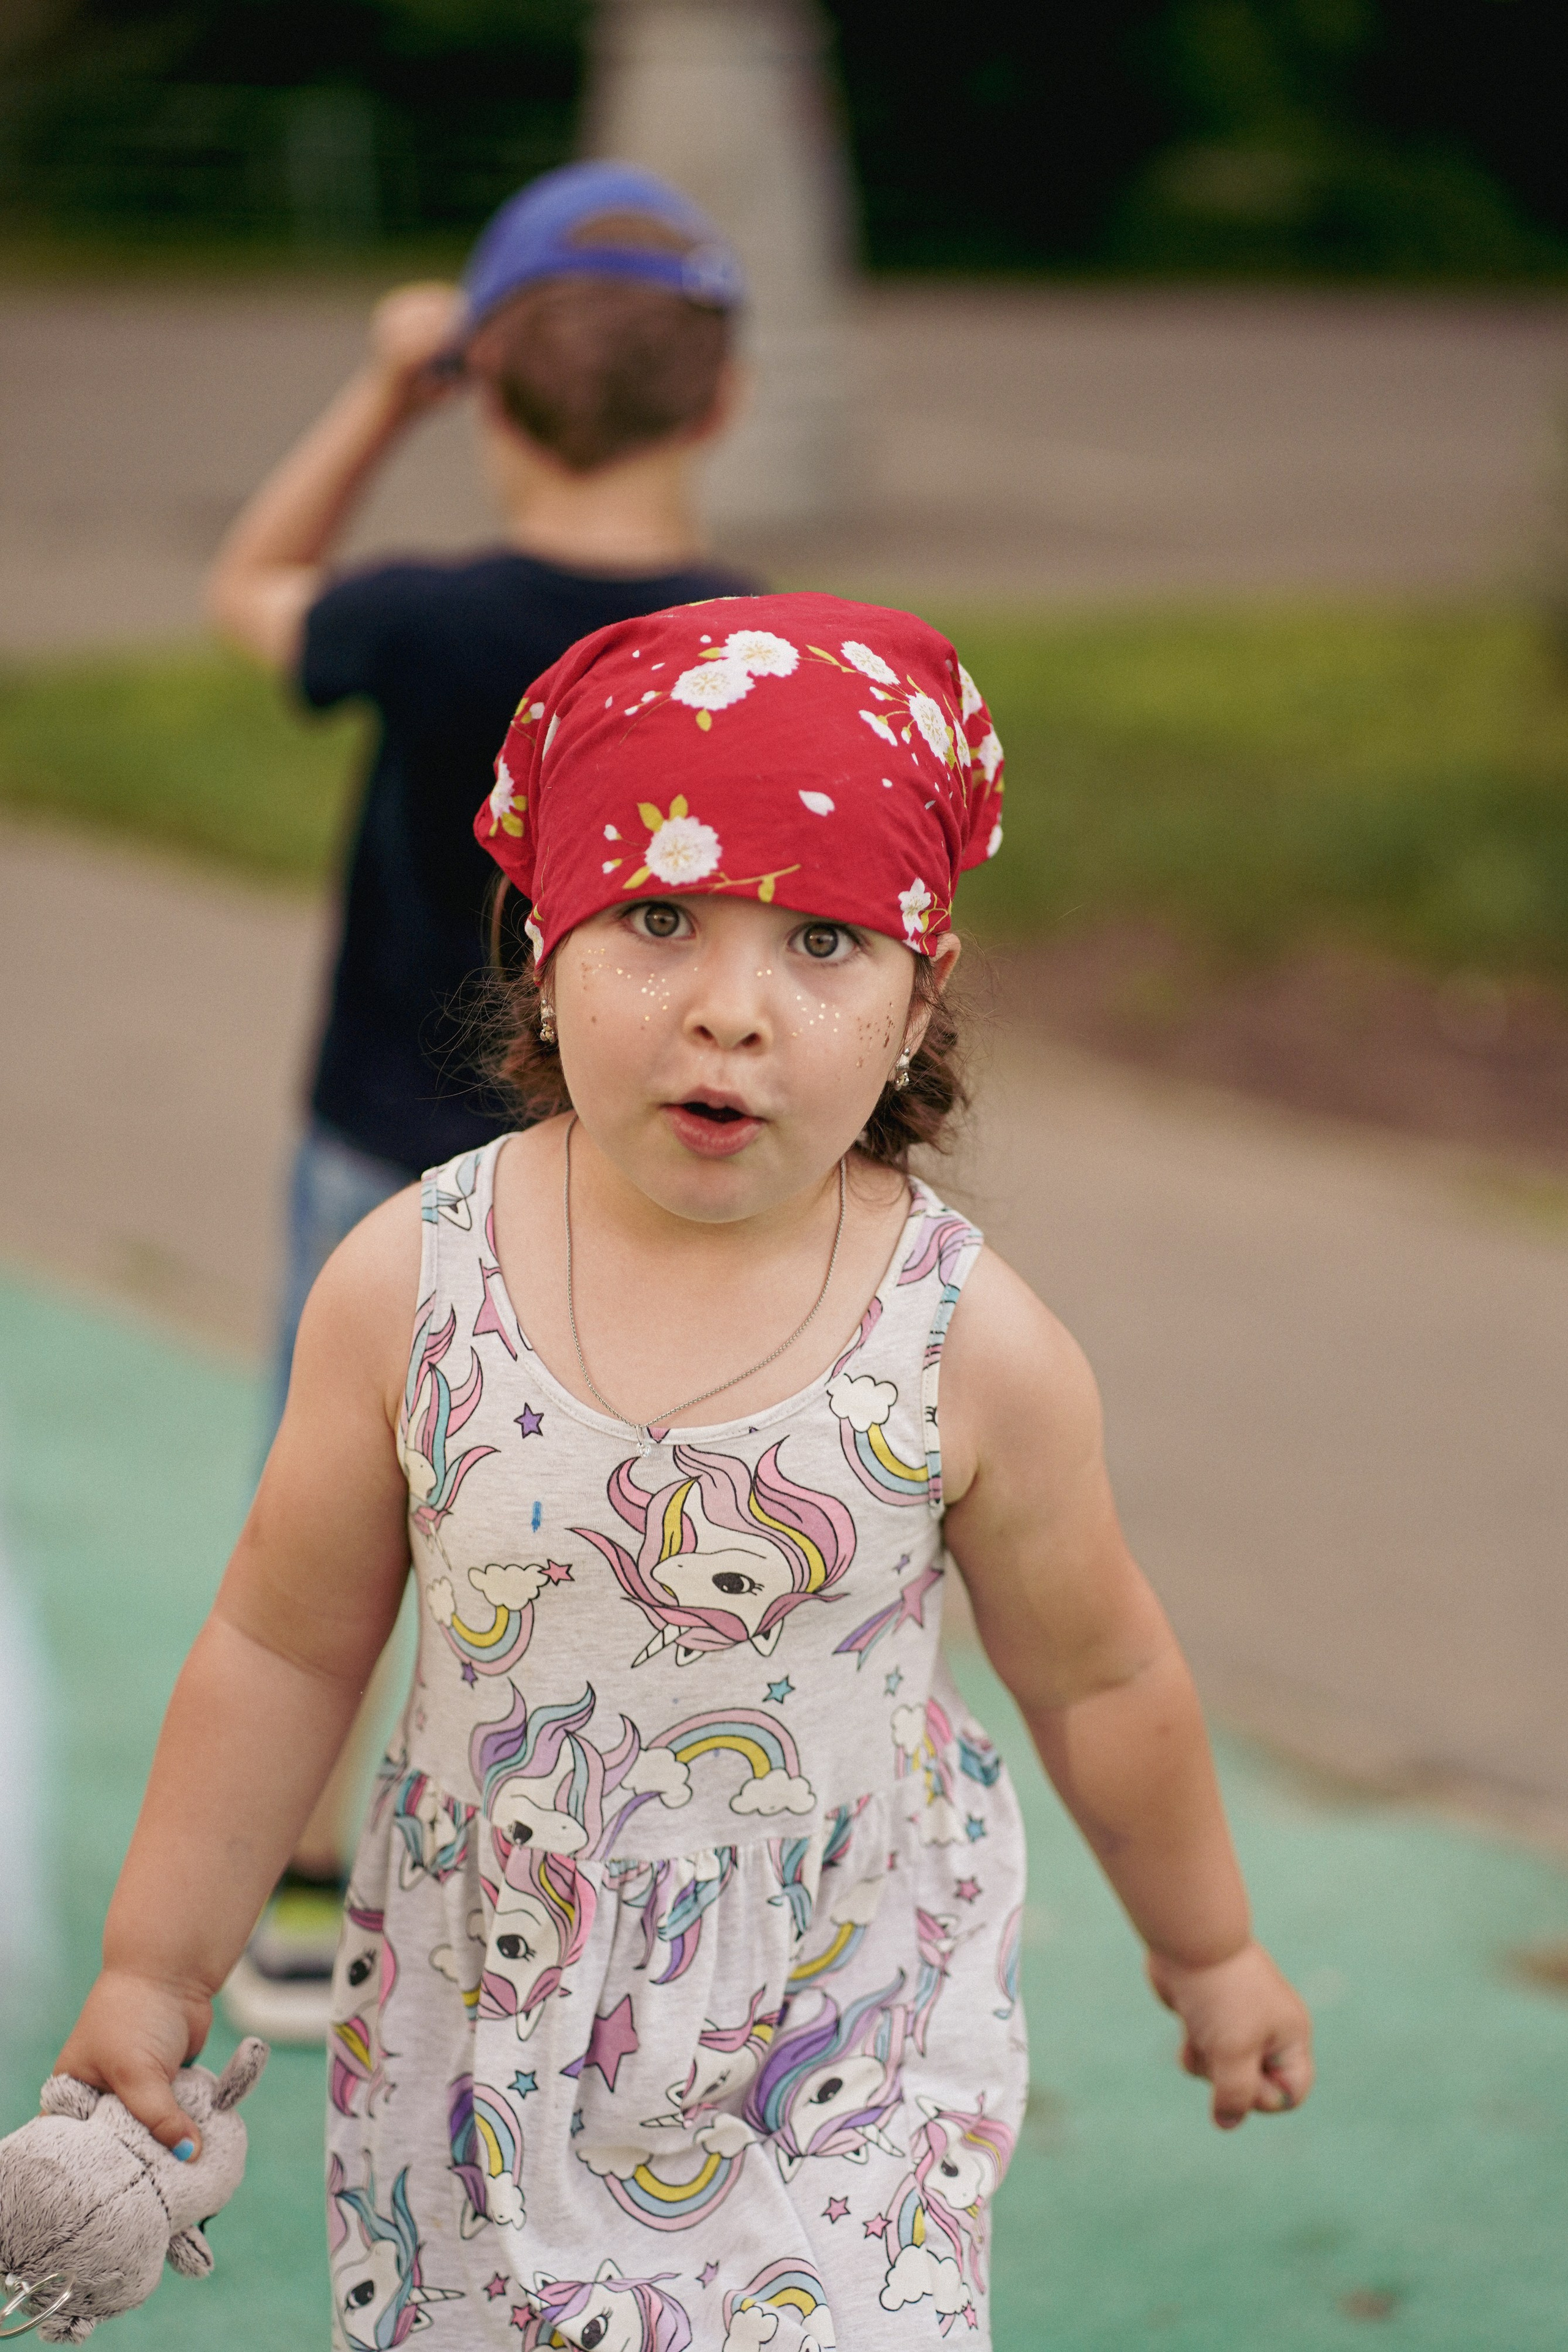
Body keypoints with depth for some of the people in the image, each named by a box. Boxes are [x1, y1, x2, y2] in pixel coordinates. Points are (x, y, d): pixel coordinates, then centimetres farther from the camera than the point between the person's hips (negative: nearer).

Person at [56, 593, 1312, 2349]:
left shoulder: (972, 1346, -15)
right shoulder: (409, 1284, -13)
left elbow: (1095, 1679, 1)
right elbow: (285, 1649, -1)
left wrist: (1207, 1948, 14)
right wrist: (154, 1968, 4)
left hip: (839, 2038, -1)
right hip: (484, 2009, 2)